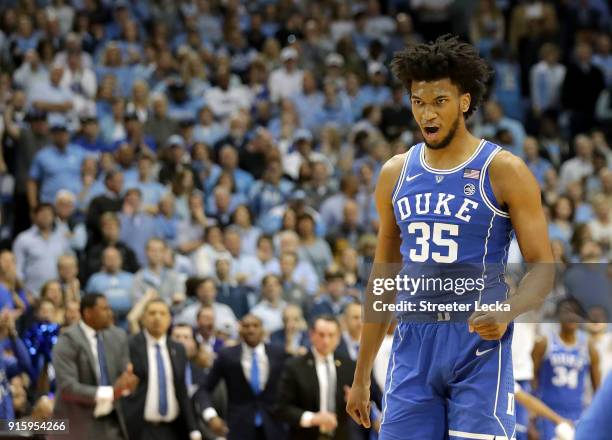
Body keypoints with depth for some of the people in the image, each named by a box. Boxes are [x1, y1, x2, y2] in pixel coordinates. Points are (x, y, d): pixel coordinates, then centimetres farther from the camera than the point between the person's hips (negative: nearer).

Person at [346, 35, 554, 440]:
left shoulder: (503, 171, -4)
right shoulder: (396, 174, 9)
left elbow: (543, 269, -5)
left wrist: (506, 310, -26)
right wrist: (362, 376, 15)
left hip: (478, 347, -4)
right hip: (412, 349, 4)